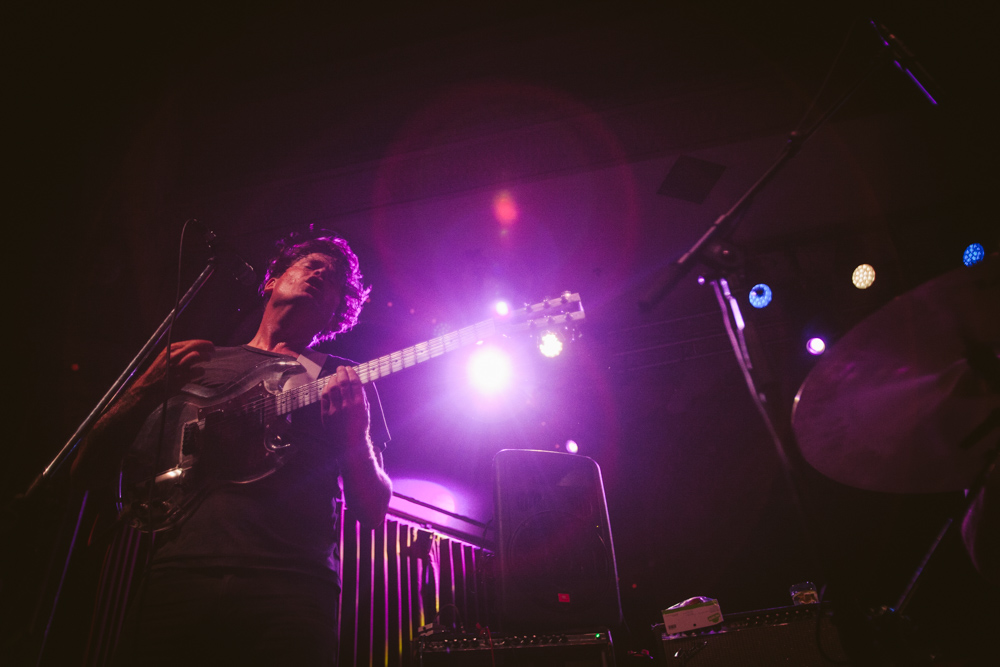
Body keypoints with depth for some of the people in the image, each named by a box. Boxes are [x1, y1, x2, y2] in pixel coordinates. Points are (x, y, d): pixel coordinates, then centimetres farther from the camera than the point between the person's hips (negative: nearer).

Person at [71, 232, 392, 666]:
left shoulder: (343, 382, 14)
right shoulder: (196, 361, 19)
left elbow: (373, 514, 8)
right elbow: (86, 469, 15)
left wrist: (355, 435, -13)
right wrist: (150, 387, -2)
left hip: (291, 586, -1)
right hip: (178, 575, 2)